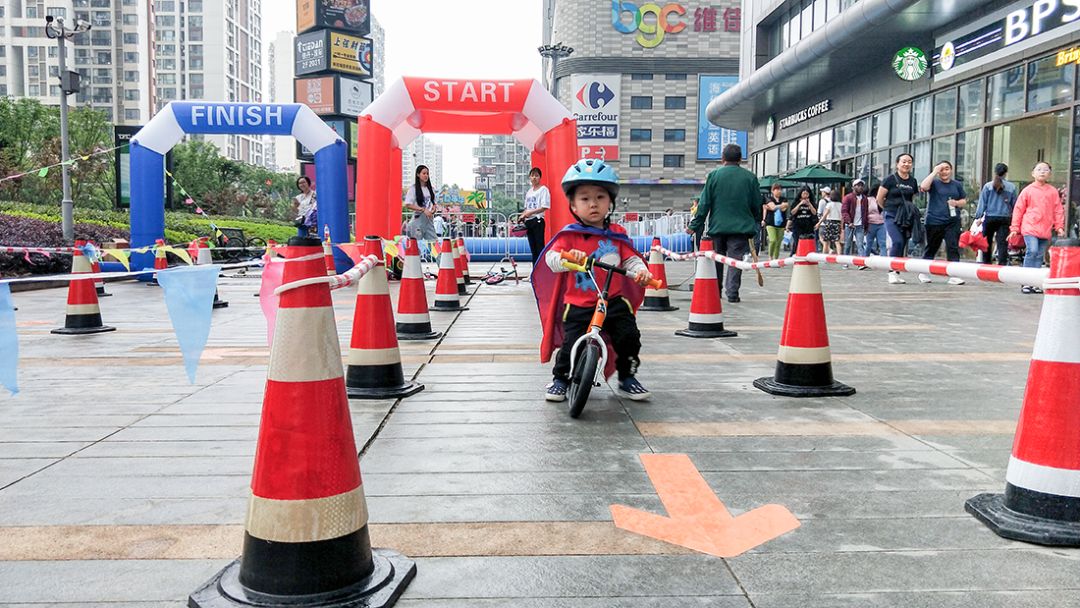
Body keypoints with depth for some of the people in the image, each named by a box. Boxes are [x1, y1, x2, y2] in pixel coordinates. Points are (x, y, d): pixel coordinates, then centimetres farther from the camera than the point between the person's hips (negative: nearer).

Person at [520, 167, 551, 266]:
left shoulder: (543, 189, -5)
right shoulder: (529, 191, 18)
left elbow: (545, 207, -13)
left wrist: (531, 212, -18)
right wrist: (523, 216, 4)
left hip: (537, 221, -7)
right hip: (528, 221, 7)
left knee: (539, 246, -10)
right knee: (533, 248, 9)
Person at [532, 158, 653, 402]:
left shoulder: (617, 235, 7)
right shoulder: (569, 235, -4)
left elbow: (631, 259, 8)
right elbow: (552, 258, -14)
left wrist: (641, 271, -13)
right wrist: (567, 257, -35)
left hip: (614, 301, 3)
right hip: (578, 304, -2)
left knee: (629, 337, -8)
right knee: (572, 344, -9)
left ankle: (627, 378, 16)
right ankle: (560, 379, 18)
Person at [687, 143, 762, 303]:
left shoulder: (714, 175, -3)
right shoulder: (750, 177, 0)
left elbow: (704, 203, -3)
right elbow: (757, 204, 6)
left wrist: (695, 225, 1)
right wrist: (757, 223, 21)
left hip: (717, 226, 1)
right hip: (741, 226, -1)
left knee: (717, 259, 14)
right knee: (736, 260, 2)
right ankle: (732, 292, -3)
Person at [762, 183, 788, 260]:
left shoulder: (784, 199, 11)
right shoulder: (769, 199, 4)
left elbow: (783, 209, -7)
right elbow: (773, 207, -13)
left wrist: (769, 208, -8)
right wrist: (782, 205, 0)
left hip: (781, 224, 3)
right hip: (771, 223, -3)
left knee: (778, 243, 1)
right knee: (773, 240, -18)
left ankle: (776, 259, 9)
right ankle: (770, 257, 1)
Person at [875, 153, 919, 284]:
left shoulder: (913, 181, 12)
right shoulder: (890, 179, -3)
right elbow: (879, 199, 0)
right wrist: (890, 208, 7)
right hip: (892, 217, -5)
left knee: (902, 246, 4)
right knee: (897, 242, -21)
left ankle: (896, 274, 10)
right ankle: (892, 272, -16)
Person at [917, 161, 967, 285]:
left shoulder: (957, 184, 11)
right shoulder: (934, 182, 2)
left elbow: (964, 200, 19)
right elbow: (923, 187, -20)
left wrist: (957, 203, -4)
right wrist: (934, 172, -15)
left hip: (952, 221, 2)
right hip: (934, 221, -2)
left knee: (953, 247, -8)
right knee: (931, 248, 10)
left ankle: (954, 276, -10)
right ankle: (923, 273, 27)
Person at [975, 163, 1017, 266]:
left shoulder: (988, 186, -3)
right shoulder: (1012, 187, 0)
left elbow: (982, 203, -3)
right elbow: (1014, 205, 5)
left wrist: (978, 216, 2)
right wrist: (1014, 220, 13)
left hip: (989, 218, 0)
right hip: (1005, 218, 0)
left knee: (987, 244, 11)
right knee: (1003, 244, -2)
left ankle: (986, 264, 15)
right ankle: (1002, 264, -11)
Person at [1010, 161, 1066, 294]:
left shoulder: (1053, 191, 8)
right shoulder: (1027, 190, 1)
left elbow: (1058, 210, 11)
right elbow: (1018, 209, 5)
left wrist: (1059, 227, 3)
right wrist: (1014, 228, 4)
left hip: (1046, 230, 4)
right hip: (1030, 228, -3)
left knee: (1040, 256, 7)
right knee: (1032, 251, -19)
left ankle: (1034, 283, 13)